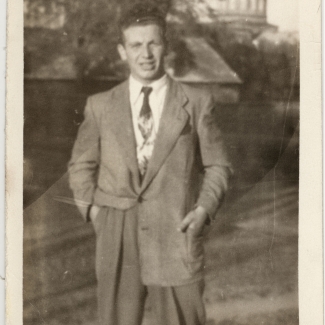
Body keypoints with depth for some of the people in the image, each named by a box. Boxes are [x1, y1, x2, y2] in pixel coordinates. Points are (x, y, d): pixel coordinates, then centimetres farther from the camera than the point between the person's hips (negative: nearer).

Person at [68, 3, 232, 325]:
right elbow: (81, 164, 18)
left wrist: (204, 208, -6)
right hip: (116, 241, 1)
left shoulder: (196, 103, 4)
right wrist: (91, 207, 3)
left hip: (176, 236, -1)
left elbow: (217, 165, 9)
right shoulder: (100, 106, 8)